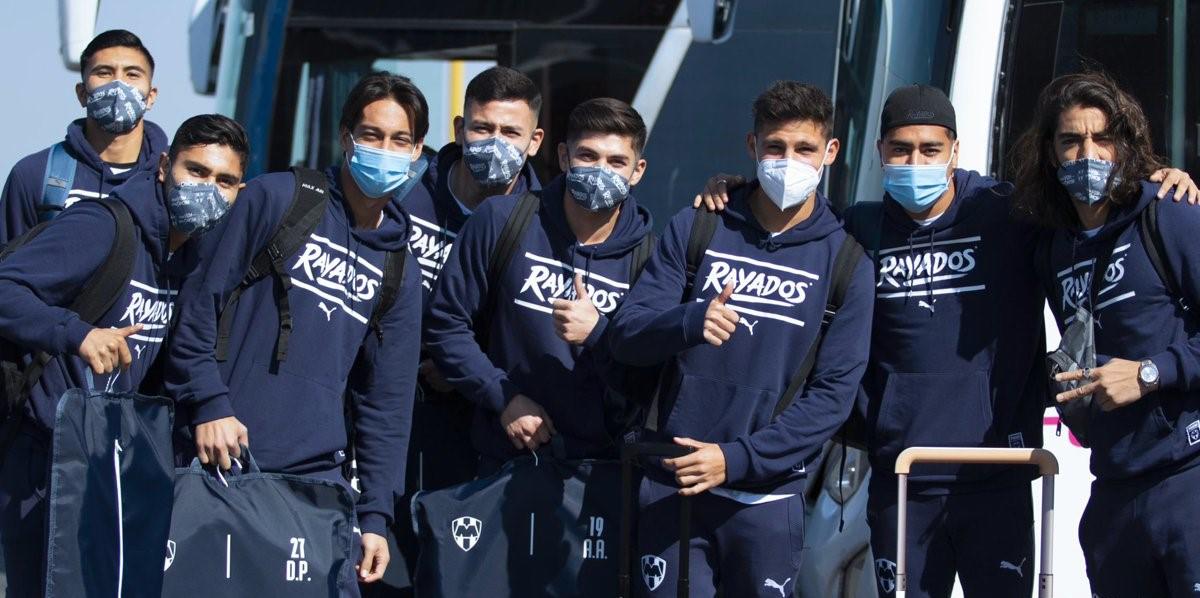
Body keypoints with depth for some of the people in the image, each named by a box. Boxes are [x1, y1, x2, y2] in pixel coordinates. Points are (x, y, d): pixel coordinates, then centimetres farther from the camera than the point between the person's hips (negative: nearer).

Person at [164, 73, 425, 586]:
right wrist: (208, 403, -13)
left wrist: (375, 515, 5)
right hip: (223, 458, -4)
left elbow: (387, 399, 11)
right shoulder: (276, 198, 0)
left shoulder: (399, 269, 13)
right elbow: (202, 299, -3)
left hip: (317, 479, 4)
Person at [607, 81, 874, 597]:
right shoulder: (695, 230, 4)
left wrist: (736, 458, -15)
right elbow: (626, 335, -1)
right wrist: (690, 321, -24)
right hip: (670, 485, 0)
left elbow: (833, 393, -4)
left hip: (768, 495, 0)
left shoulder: (847, 264, 2)